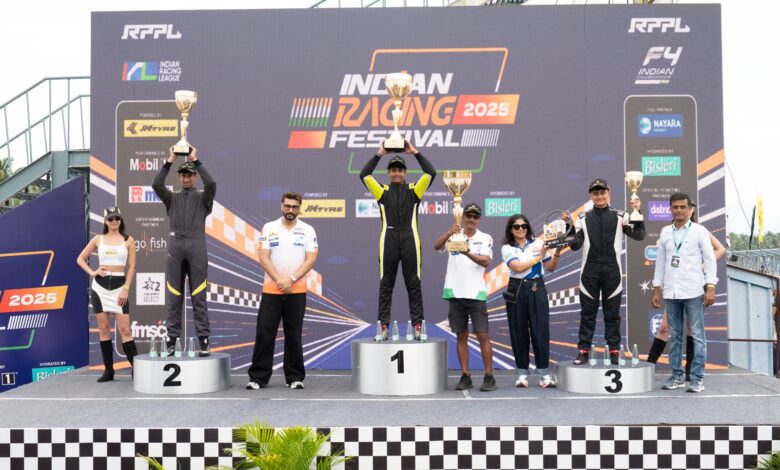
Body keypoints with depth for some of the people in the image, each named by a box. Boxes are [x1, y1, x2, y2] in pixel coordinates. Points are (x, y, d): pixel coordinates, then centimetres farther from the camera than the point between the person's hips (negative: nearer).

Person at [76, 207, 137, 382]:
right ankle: (108, 370, 11)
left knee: (125, 329, -6)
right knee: (103, 329, 5)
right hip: (100, 286, 2)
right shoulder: (98, 239, 7)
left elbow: (132, 266, 0)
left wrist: (126, 289, -9)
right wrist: (92, 272, -3)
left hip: (119, 286, -2)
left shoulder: (128, 240, 3)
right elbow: (80, 259, 13)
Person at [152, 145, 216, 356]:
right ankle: (172, 340, 6)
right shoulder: (171, 197, 16)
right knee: (174, 297, 3)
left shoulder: (203, 197, 11)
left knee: (199, 296, -3)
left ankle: (203, 340, -2)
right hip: (175, 246, 2)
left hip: (197, 247, -2)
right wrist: (169, 161, -5)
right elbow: (156, 185, -3)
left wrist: (196, 160, -7)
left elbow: (211, 183, -10)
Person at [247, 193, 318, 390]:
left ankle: (295, 377, 14)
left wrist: (291, 279, -14)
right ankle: (258, 377, 7)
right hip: (271, 290, 0)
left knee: (294, 335, 5)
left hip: (297, 291, 0)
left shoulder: (307, 230, 4)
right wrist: (279, 280, -12)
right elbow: (263, 257, -2)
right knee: (264, 333, 0)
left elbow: (311, 259, -4)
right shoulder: (269, 228, 4)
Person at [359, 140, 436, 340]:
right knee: (386, 285, 3)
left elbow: (431, 173, -1)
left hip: (410, 239, 0)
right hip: (389, 239, 0)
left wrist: (415, 152, -1)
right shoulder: (382, 191, 11)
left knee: (413, 284, 2)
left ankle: (418, 326, 5)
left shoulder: (414, 190, 11)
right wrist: (379, 154, -1)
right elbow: (364, 175, 0)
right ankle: (384, 327, 6)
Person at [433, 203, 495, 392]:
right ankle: (465, 376, 13)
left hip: (476, 293, -2)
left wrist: (468, 253, -29)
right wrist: (449, 233, -30)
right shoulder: (454, 235, 6)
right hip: (455, 293, 2)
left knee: (482, 335, -3)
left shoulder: (485, 238, 3)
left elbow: (485, 261, -12)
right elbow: (437, 246, -12)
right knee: (461, 336, 6)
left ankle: (489, 376, 5)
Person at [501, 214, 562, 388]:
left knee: (540, 330, -3)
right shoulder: (507, 248, 5)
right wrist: (538, 258, -9)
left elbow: (551, 268, 9)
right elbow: (517, 267, -11)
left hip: (537, 290, 0)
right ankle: (522, 374, 11)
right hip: (517, 291, 0)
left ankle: (544, 373, 3)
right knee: (519, 332, 3)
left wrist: (557, 253, -6)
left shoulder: (538, 243, 8)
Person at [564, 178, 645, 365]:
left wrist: (637, 212, -11)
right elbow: (575, 245, 1)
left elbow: (639, 235, -4)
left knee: (612, 313, 6)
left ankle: (614, 351, 13)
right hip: (590, 271, 1)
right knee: (587, 313, 5)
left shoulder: (620, 217, 3)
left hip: (612, 271, -1)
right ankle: (584, 350, 10)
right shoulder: (583, 218, 5)